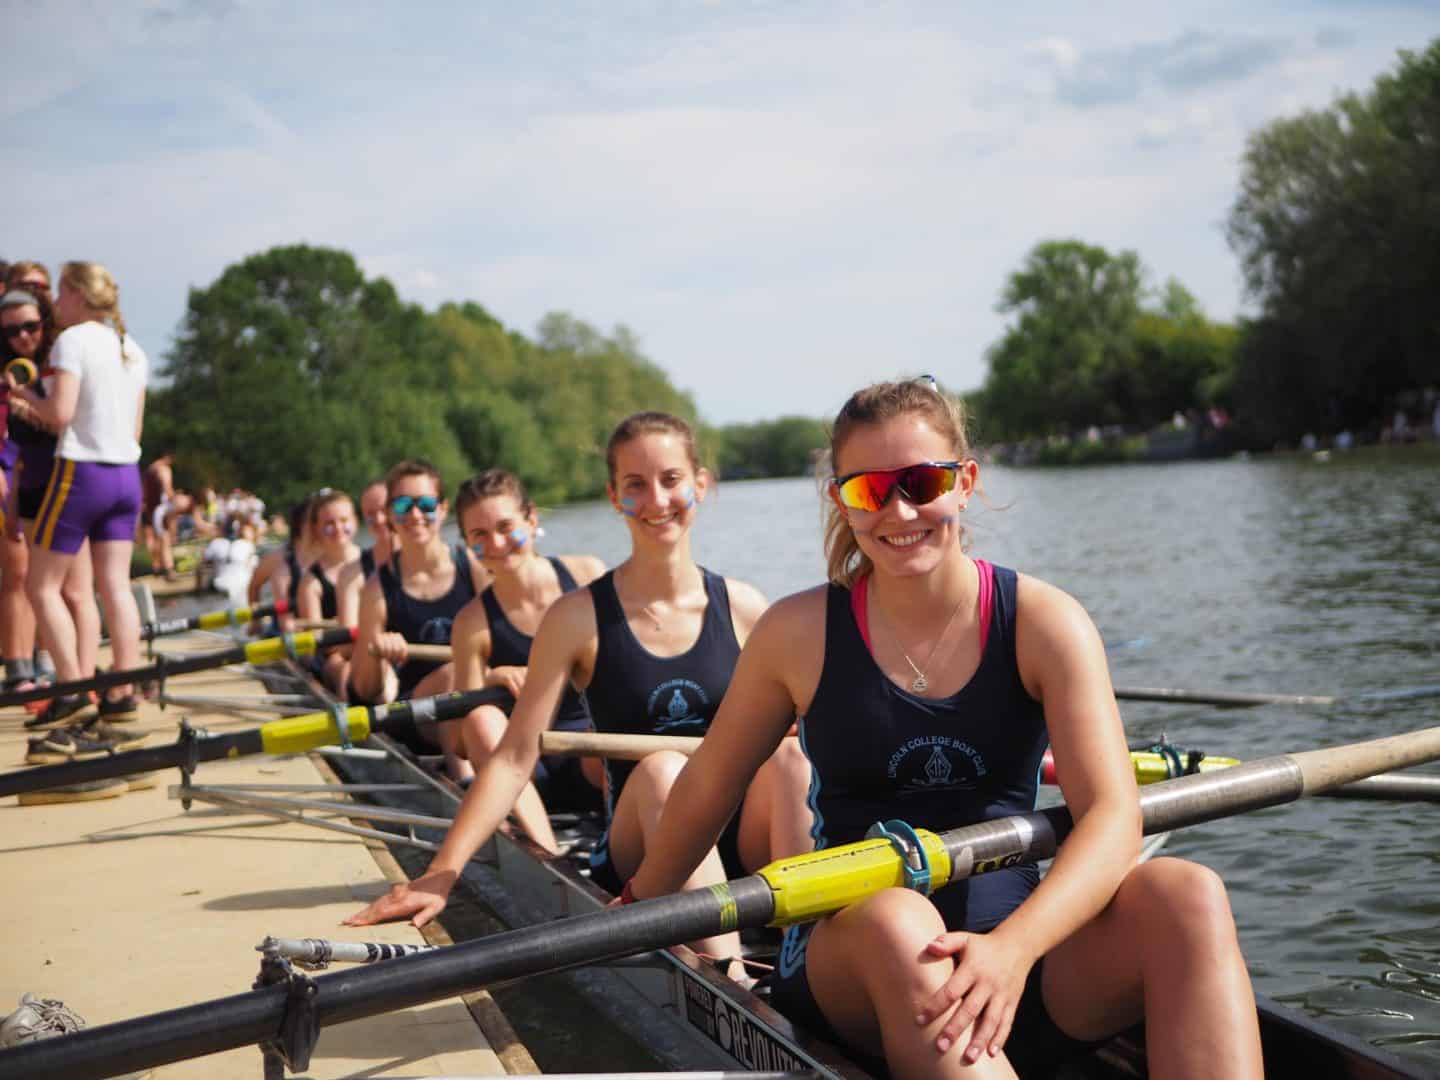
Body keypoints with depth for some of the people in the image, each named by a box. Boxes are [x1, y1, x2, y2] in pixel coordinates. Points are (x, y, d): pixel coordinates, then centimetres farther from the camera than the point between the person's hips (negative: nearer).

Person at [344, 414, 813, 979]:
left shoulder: (742, 607, 4)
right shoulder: (579, 618, -3)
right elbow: (515, 755, -6)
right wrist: (439, 875, -14)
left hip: (746, 842, 2)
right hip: (639, 846, -1)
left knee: (785, 754, -28)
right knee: (662, 767, -33)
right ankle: (727, 978, -39)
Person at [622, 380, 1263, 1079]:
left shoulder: (1044, 622, -3)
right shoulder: (799, 634, -2)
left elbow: (1111, 815, -14)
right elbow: (707, 788, 12)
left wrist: (1014, 946, -32)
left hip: (1024, 950, 1)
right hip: (853, 975, -1)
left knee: (1189, 896, -27)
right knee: (895, 920, -37)